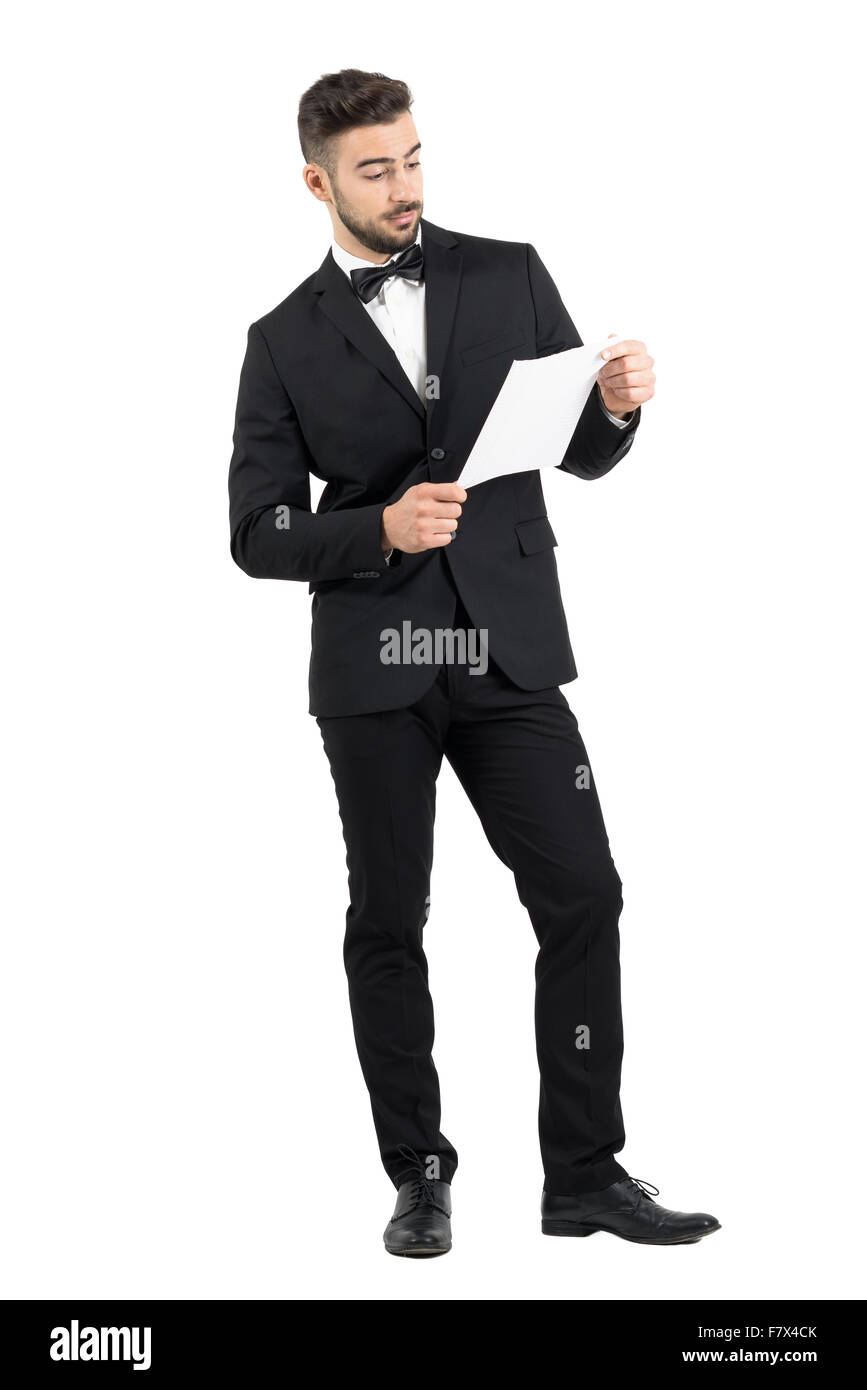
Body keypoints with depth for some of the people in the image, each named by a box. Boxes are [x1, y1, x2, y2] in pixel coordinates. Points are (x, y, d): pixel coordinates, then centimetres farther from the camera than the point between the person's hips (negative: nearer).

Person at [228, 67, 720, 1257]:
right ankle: (419, 1178, 17)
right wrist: (380, 529, -17)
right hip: (374, 667, 0)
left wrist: (618, 404, -15)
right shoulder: (286, 342, 5)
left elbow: (582, 456, 8)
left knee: (583, 897, -5)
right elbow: (258, 534, 0)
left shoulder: (509, 276, 7)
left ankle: (587, 1176, 5)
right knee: (388, 924, 4)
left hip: (511, 653, 1)